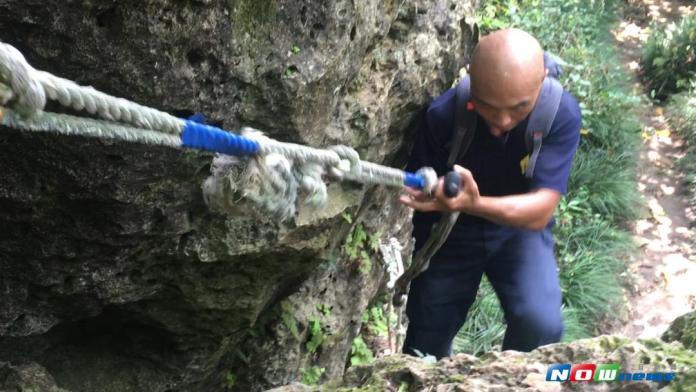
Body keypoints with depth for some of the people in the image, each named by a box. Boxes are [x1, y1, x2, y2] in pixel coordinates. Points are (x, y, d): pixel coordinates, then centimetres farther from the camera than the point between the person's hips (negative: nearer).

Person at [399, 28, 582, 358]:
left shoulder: (562, 113, -27)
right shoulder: (442, 114, -27)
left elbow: (540, 211, -32)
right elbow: (417, 187, -14)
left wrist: (474, 204, -51)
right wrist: (428, 193, -38)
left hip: (519, 230, 0)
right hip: (449, 233, 1)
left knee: (541, 324, -25)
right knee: (424, 350, 7)